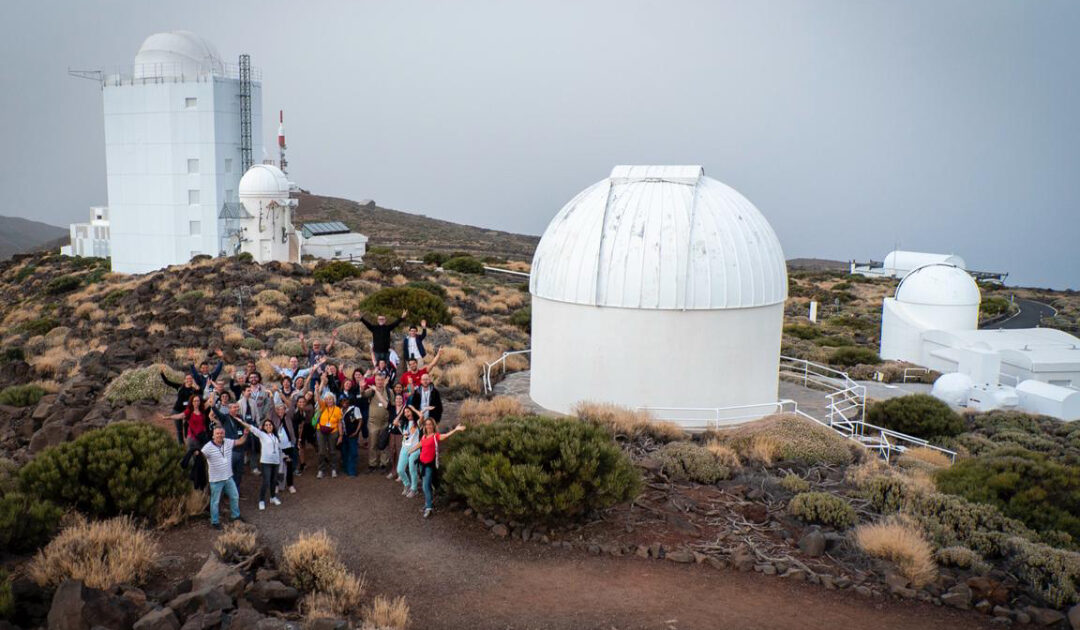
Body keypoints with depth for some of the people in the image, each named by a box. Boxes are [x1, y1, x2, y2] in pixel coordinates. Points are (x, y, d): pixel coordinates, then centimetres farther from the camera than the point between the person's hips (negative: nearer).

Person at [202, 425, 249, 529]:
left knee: (235, 497, 18)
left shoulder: (228, 442, -2)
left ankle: (236, 516, 37)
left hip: (228, 477, 6)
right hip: (216, 480, -6)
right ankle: (214, 522, 20)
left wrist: (245, 434, -6)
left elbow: (240, 442, 9)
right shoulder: (208, 447, -17)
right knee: (215, 501, 6)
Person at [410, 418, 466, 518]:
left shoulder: (436, 436, -11)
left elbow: (446, 435, -29)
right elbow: (418, 445, 25)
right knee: (425, 484, 15)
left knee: (426, 485, -12)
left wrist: (455, 429, -44)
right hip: (422, 462, 6)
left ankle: (428, 508, -9)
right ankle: (430, 500, 32)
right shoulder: (424, 437, 7)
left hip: (430, 464, -6)